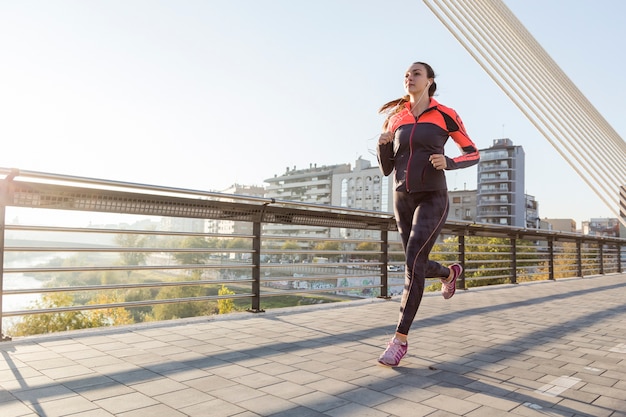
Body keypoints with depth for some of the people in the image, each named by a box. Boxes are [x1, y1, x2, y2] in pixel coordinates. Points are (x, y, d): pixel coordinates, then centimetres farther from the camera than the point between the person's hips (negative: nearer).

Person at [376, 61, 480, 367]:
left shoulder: (445, 115, 0)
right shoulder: (395, 119, 9)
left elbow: (473, 154, 6)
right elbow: (386, 170, 9)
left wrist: (448, 163, -15)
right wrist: (382, 144, -12)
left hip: (432, 199, -5)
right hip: (403, 200, 5)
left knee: (413, 263, -20)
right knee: (419, 266, 14)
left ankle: (400, 339, -11)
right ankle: (450, 273, 50)